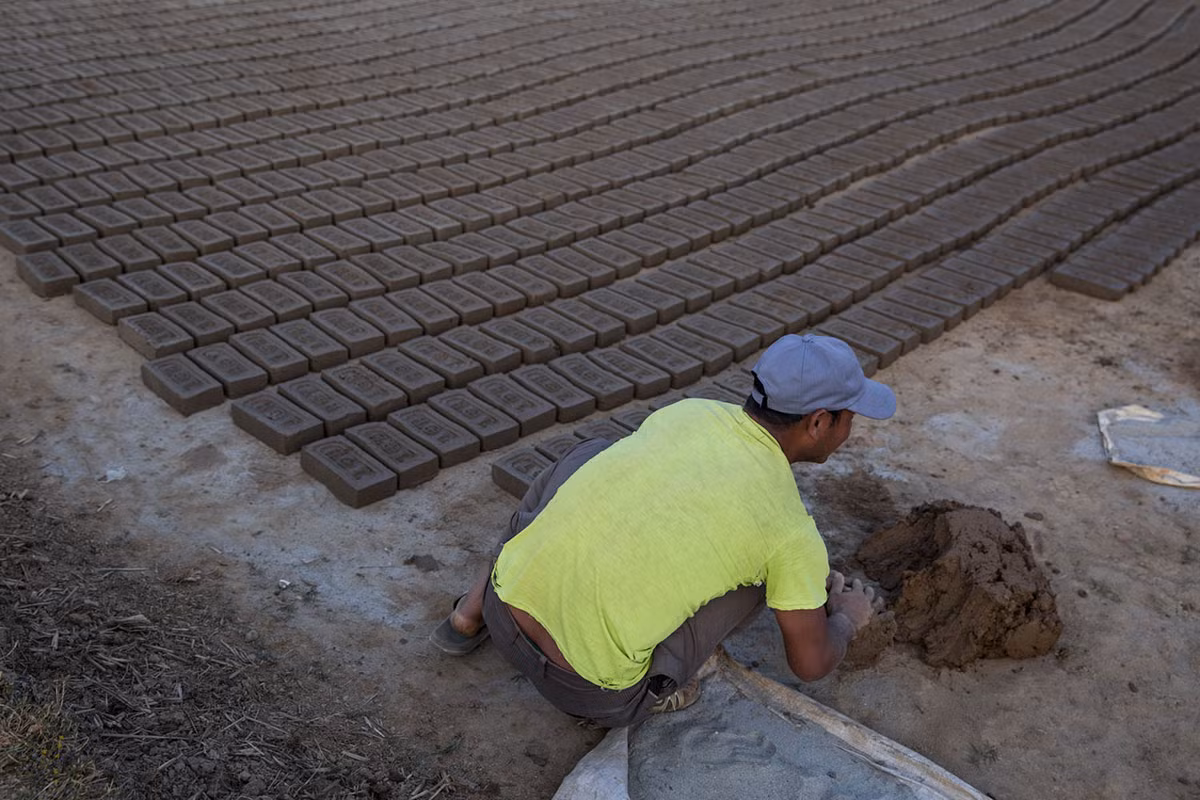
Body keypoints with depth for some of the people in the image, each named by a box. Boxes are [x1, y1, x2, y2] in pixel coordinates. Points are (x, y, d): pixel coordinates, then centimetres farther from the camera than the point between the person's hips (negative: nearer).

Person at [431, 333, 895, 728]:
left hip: (507, 606, 4)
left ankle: (472, 614, 27)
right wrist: (847, 618, 30)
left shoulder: (686, 411, 6)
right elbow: (811, 664, 5)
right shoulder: (791, 531, -8)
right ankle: (646, 691, 8)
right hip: (590, 689, -4)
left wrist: (812, 576, 37)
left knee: (593, 454, 29)